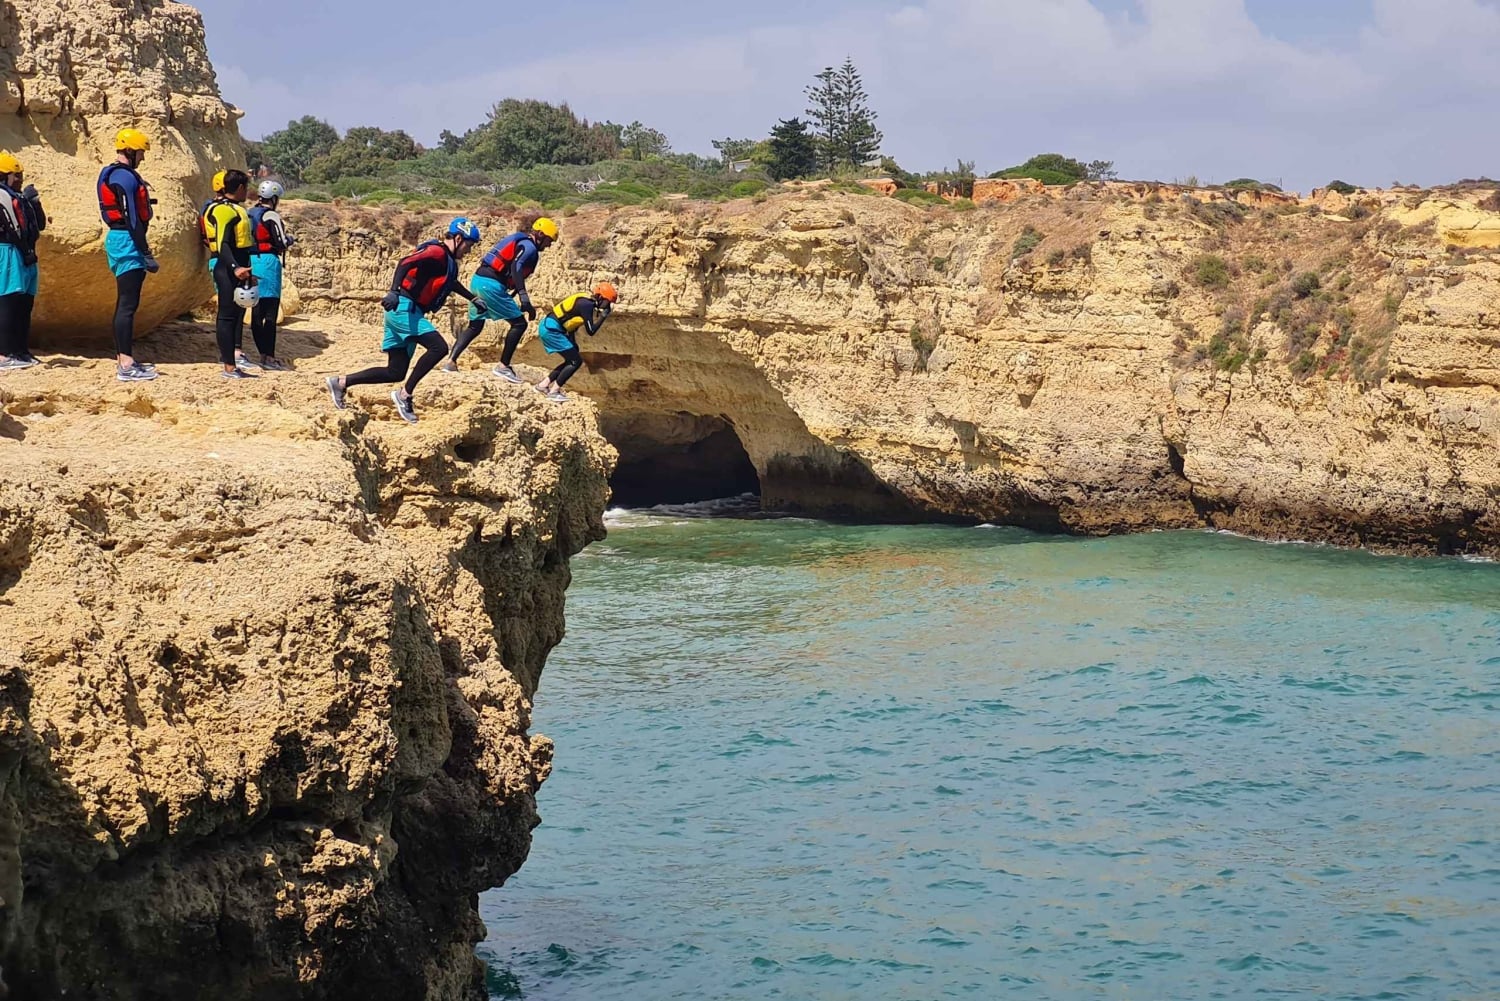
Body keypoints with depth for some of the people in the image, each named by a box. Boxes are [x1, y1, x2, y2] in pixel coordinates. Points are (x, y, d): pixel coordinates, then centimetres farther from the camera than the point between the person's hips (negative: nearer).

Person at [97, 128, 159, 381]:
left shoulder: (111, 174, 17)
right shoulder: (125, 177, -15)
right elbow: (132, 219, -20)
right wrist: (146, 253, -19)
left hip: (117, 239, 11)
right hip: (128, 241, -11)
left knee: (125, 303, 15)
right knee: (128, 304, -12)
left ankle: (123, 358, 21)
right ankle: (126, 365, -14)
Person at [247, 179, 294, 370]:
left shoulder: (249, 215, 12)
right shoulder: (271, 215, -10)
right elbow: (281, 244, -14)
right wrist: (290, 240, 9)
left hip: (250, 261, 8)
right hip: (268, 262, -8)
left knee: (256, 312, 10)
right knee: (270, 313, -6)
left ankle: (264, 355, 15)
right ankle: (269, 358, -8)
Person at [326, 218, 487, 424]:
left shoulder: (448, 260, 17)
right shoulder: (437, 252, -12)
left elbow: (451, 282, 41)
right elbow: (406, 263, -28)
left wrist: (473, 299, 43)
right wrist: (394, 292, -42)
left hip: (406, 311, 10)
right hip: (404, 308, -10)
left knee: (395, 373, 7)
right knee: (439, 347, -21)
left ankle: (341, 383, 12)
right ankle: (405, 394, -16)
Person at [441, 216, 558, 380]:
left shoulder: (518, 240, 22)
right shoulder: (529, 247, -7)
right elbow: (516, 267, -25)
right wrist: (524, 297, -32)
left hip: (478, 280, 9)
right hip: (491, 285, -9)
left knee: (475, 326, 20)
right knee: (519, 323, -1)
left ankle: (451, 361, 13)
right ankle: (503, 366, 0)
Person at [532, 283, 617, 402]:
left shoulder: (586, 302, 12)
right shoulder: (587, 305, -18)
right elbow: (591, 331, -19)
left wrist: (573, 343, 20)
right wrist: (603, 316, -12)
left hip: (547, 327, 10)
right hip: (552, 329, -10)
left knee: (572, 360, 16)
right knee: (576, 361, -6)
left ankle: (543, 385, 19)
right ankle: (554, 392, -3)